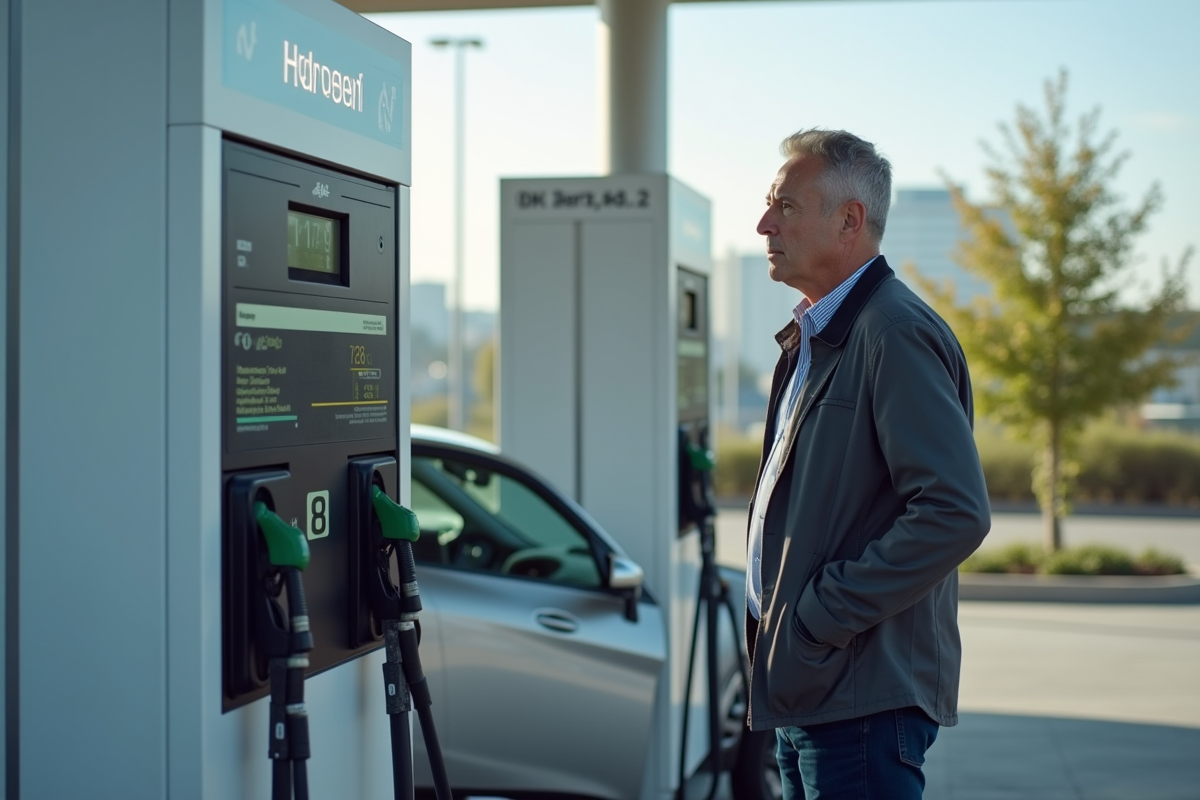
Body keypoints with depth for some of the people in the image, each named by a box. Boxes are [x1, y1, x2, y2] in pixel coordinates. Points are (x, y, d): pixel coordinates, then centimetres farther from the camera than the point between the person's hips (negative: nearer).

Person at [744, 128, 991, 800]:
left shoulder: (897, 333, -15)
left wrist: (823, 613, -19)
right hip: (808, 692, 9)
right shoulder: (811, 340, 16)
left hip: (865, 695, -9)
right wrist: (780, 609, 11)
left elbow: (957, 513, -23)